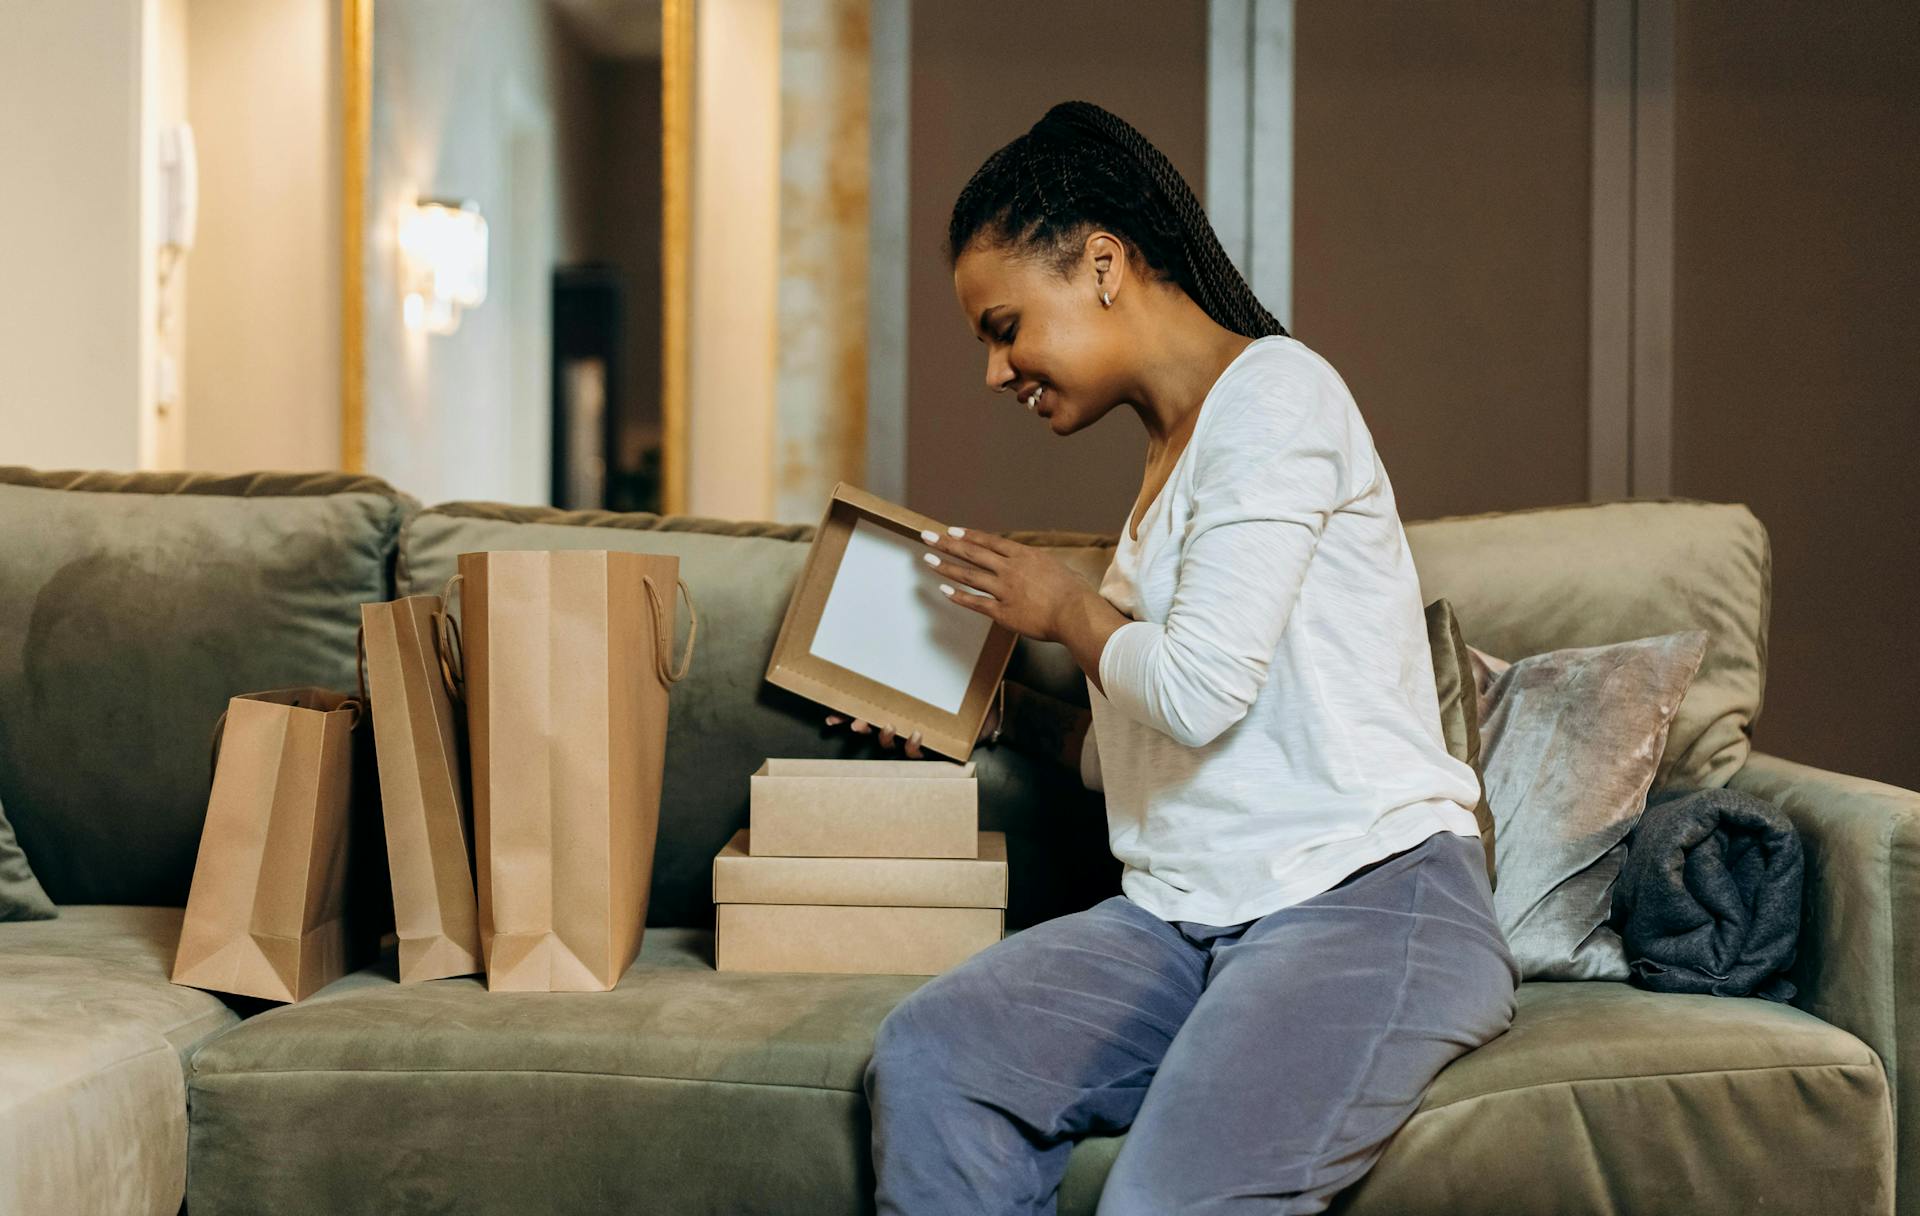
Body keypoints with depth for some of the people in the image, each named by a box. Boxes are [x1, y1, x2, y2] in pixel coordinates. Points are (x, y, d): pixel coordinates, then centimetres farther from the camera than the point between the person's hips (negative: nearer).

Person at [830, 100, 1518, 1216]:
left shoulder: (1274, 392, -5)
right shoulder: (1171, 456, 23)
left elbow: (1200, 692, -16)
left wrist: (1065, 609, 1)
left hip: (1370, 903, -8)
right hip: (1189, 919, 8)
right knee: (925, 1058, -18)